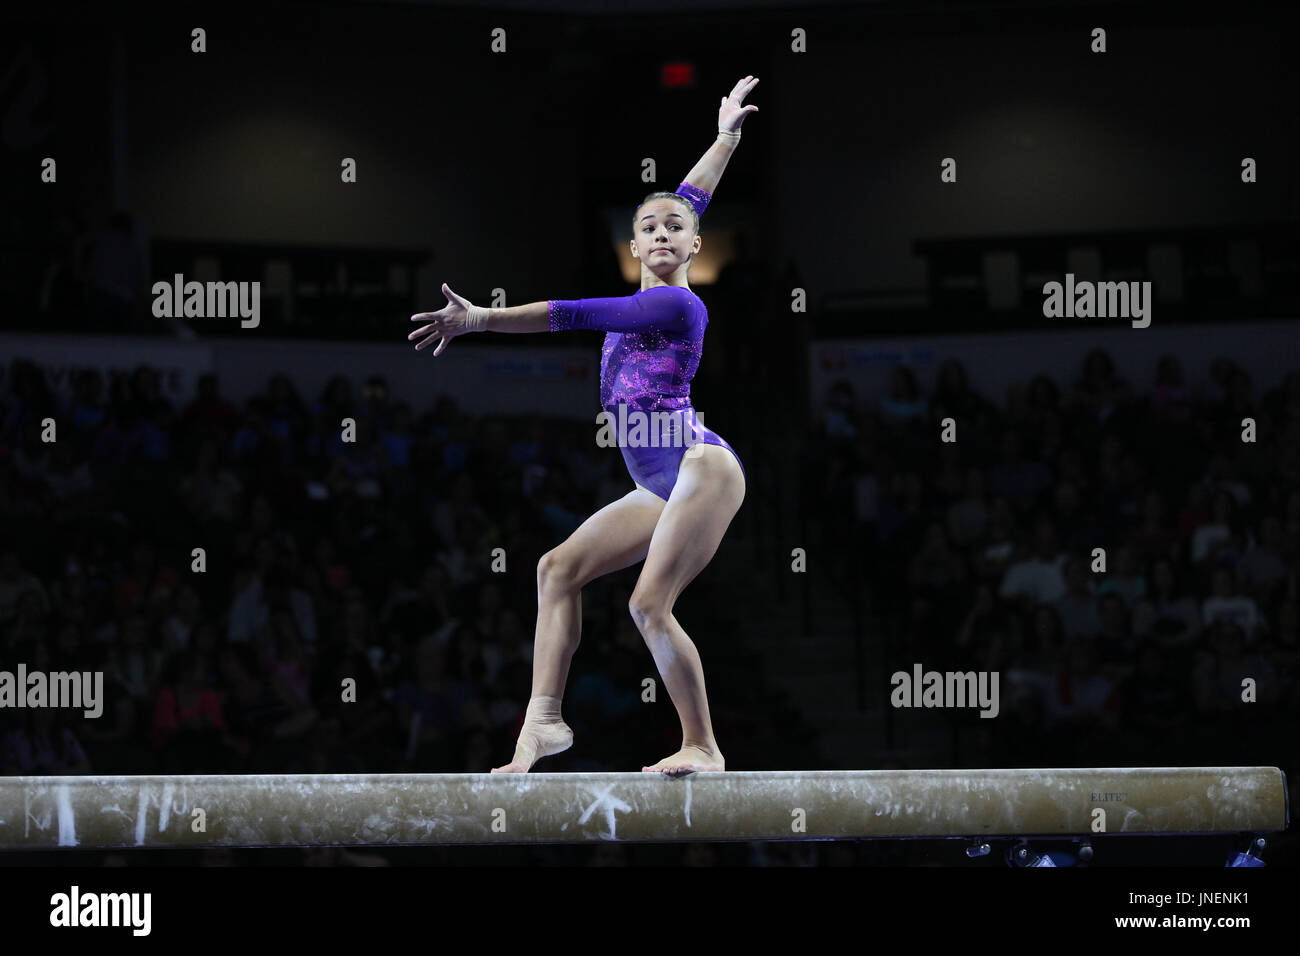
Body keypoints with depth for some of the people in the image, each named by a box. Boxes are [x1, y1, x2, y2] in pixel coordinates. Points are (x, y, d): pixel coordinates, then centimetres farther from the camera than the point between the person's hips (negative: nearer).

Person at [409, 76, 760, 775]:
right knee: (561, 566, 2)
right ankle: (543, 719, -6)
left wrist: (481, 319, -14)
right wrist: (726, 137, 41)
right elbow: (690, 196, 29)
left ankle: (702, 748, -10)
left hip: (702, 466, -10)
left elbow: (574, 315, -14)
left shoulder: (676, 305, -9)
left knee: (650, 603, -18)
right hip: (665, 486, 10)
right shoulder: (646, 300, 16)